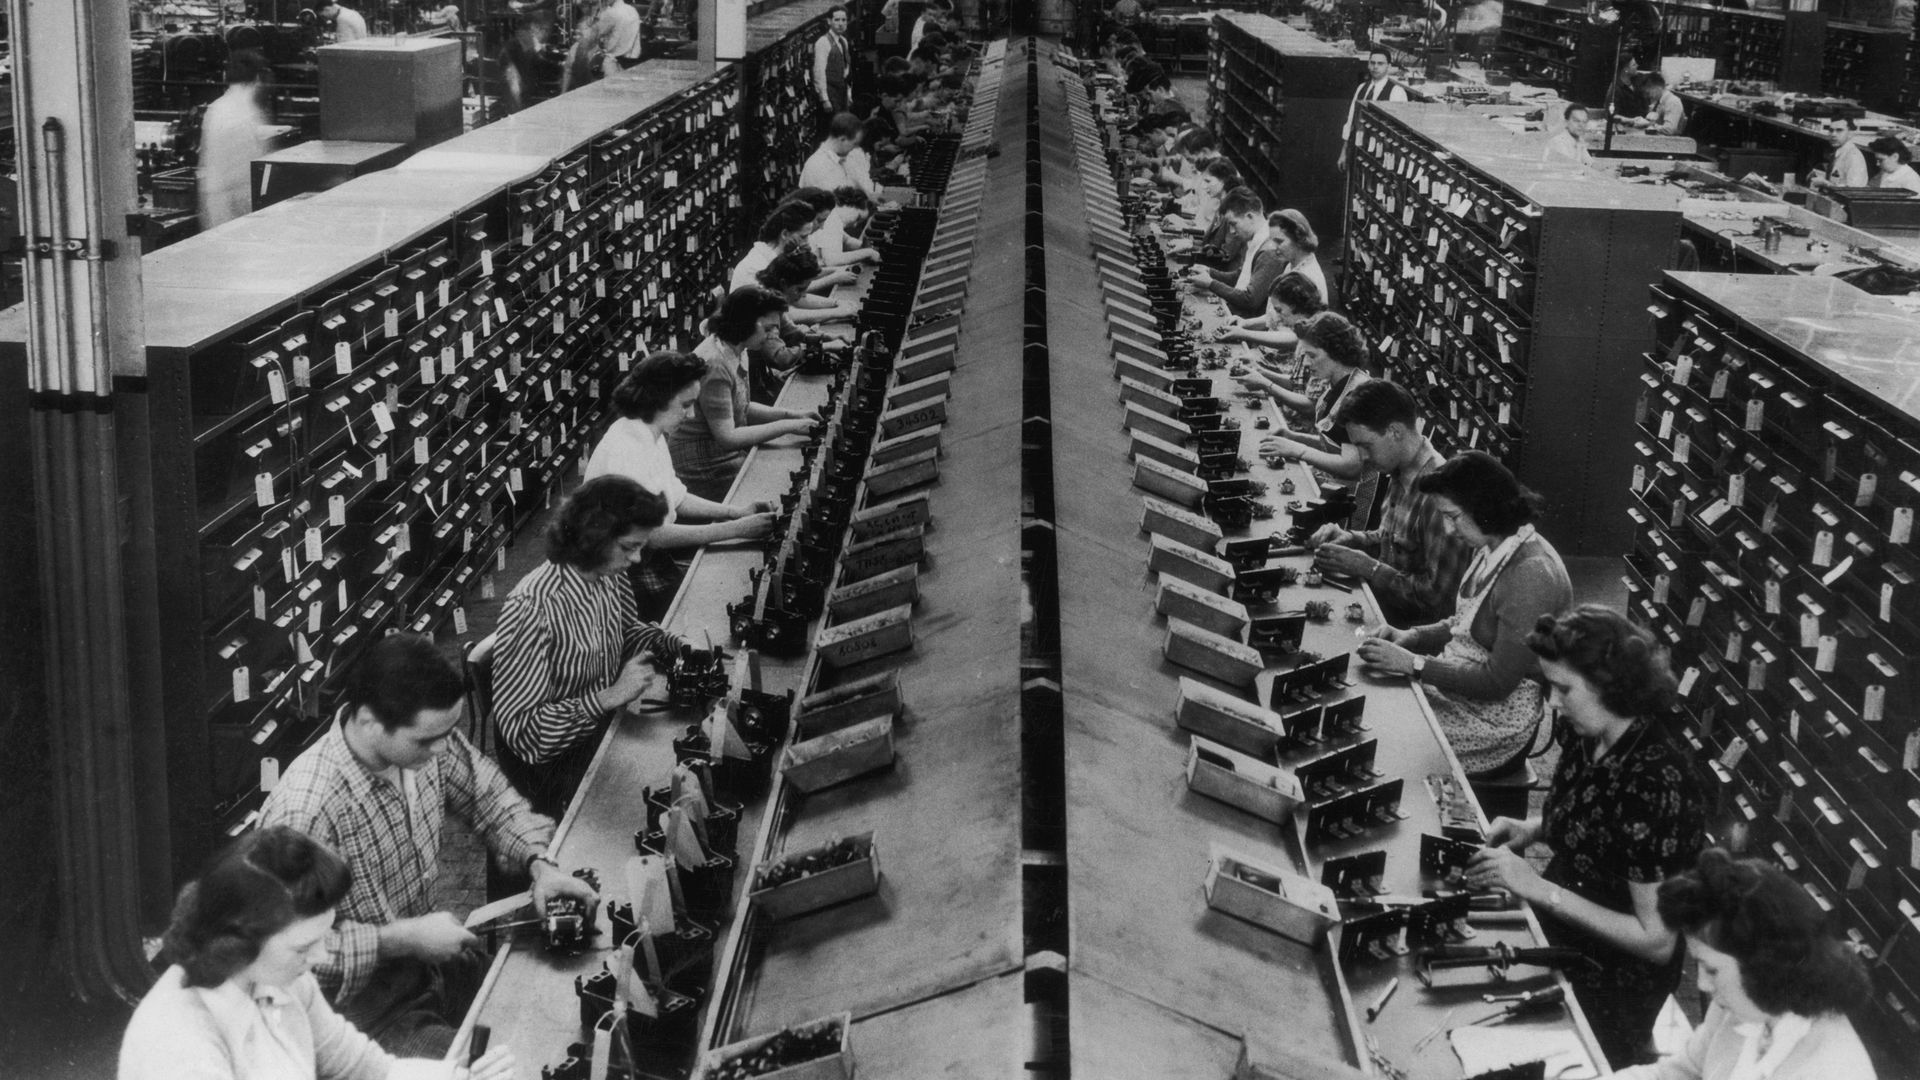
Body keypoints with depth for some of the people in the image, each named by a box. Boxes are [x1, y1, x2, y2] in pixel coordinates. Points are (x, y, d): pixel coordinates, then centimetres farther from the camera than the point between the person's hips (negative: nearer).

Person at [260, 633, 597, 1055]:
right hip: (364, 1009, -7)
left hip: (428, 954, 7)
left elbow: (489, 794, 9)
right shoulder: (304, 813, -31)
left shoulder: (430, 742, -10)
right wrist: (403, 939, -25)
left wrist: (538, 862, -7)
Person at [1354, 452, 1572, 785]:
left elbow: (1498, 681, -23)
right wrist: (1412, 636, 1)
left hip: (1496, 718, -9)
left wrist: (1413, 664, -20)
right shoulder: (1493, 550, 2)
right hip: (1458, 686, 9)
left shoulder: (1531, 574, -25)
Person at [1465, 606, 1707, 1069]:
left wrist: (1540, 888, -26)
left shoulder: (1657, 786, -29)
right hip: (1558, 942, 7)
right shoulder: (1583, 737, -7)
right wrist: (1531, 829, -5)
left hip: (1613, 988, -7)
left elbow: (1657, 941, -24)